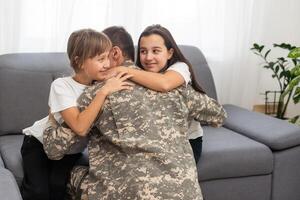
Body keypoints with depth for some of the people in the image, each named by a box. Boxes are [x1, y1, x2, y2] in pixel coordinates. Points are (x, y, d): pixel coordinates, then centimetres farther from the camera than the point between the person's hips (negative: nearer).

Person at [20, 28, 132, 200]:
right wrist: (104, 91, -42)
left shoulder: (101, 83, -16)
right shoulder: (61, 86, -29)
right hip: (40, 142, -3)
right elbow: (80, 127, -42)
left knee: (58, 184, -22)